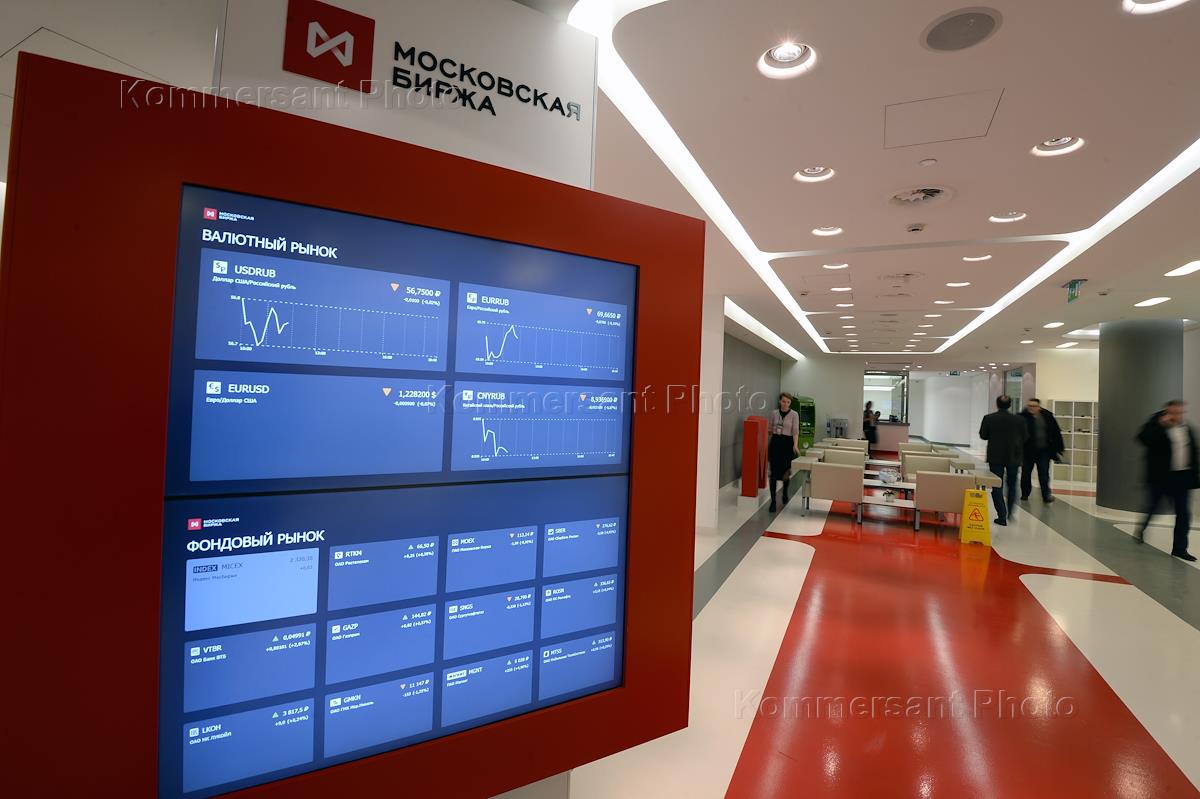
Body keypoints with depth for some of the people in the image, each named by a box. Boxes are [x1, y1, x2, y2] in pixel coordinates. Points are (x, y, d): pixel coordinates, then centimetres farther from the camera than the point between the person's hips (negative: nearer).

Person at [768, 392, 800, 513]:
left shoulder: (794, 414, -3)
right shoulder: (774, 413, 5)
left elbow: (795, 431, -10)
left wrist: (795, 445, -23)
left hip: (787, 443, -1)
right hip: (775, 443, 2)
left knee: (785, 472, 4)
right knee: (774, 473, -4)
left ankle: (785, 493, 37)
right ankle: (773, 501, 1)